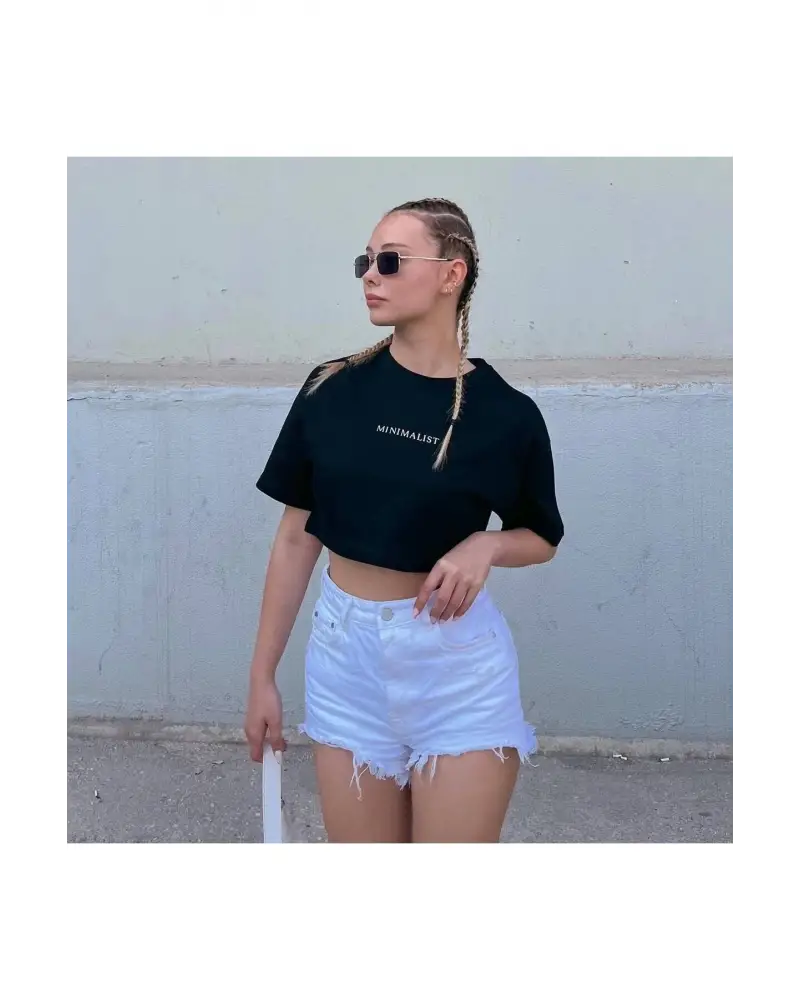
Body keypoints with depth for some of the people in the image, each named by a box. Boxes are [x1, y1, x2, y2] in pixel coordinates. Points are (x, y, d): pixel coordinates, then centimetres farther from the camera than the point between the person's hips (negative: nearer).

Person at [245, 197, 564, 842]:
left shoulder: (507, 411, -7)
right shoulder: (332, 389, -2)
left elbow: (543, 538, 7)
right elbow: (296, 538, 3)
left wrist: (484, 546, -15)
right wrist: (263, 674, 4)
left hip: (458, 658, -2)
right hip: (346, 649, 2)